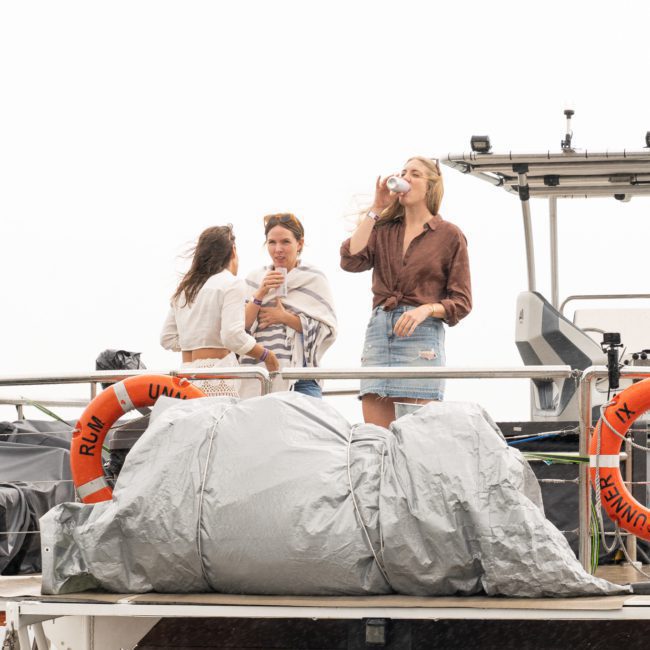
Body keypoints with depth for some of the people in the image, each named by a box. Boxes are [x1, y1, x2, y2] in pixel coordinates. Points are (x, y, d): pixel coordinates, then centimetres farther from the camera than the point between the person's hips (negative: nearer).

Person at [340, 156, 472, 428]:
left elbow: (461, 302, 5)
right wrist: (376, 210, 3)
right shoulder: (383, 230, 18)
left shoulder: (449, 235, 8)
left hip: (422, 334, -4)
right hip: (379, 330, 4)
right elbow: (351, 260, -2)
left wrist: (426, 309, -15)